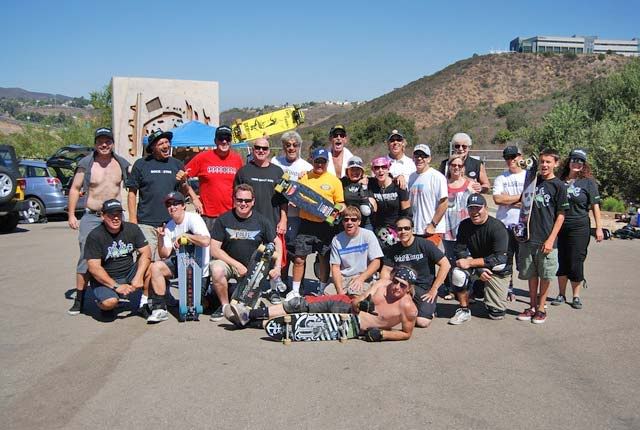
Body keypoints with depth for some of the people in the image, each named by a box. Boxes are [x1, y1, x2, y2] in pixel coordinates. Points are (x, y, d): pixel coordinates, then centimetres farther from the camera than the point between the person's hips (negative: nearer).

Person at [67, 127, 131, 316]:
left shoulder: (122, 164, 5)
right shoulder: (86, 164, -1)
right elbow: (75, 189, 3)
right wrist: (71, 215, -2)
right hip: (91, 217, -2)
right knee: (86, 258, -2)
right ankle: (79, 300, 6)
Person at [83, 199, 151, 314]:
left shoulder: (132, 229, -2)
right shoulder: (94, 236, -13)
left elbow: (145, 252, -8)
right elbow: (94, 268, -19)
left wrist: (138, 277, -24)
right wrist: (116, 286, -26)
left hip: (129, 274, 4)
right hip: (105, 279, -4)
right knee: (109, 302, -32)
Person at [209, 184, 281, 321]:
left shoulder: (261, 221, -2)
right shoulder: (224, 219, -6)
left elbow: (277, 243, 6)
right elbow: (214, 249, -9)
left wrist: (277, 266, -9)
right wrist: (237, 265, -16)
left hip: (253, 266, 1)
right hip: (228, 262, -1)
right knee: (216, 270, -33)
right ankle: (225, 305, -9)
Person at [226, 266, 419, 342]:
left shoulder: (408, 306, -13)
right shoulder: (382, 285, 1)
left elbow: (406, 333, -8)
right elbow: (354, 302, 2)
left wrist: (382, 334, -20)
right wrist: (359, 304, -21)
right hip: (346, 309, 6)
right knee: (298, 304, -4)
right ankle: (249, 315, 5)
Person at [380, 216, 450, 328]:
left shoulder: (425, 244, -9)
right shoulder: (394, 249, 5)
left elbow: (445, 265, -12)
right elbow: (386, 270, 6)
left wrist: (434, 289, -13)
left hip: (425, 287, -5)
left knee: (422, 322, -26)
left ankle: (429, 309, 12)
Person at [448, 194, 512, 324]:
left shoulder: (498, 228, -20)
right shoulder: (465, 225, -5)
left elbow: (499, 259, -27)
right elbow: (460, 251, -8)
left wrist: (470, 262, -29)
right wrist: (478, 269, -22)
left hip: (498, 270, -3)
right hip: (476, 265, 3)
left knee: (497, 314, -6)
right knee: (457, 273, -31)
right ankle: (464, 310, -10)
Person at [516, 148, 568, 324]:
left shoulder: (559, 186, -4)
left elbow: (560, 215, -6)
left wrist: (551, 239, -12)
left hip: (546, 240, -4)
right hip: (528, 237, 4)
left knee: (545, 275, 5)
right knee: (531, 274, 11)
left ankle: (541, 308, 17)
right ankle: (532, 307, 22)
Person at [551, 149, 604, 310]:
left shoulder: (588, 182, -1)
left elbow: (595, 206, -2)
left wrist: (599, 228, -8)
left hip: (579, 228, -3)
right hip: (559, 227, 3)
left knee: (576, 262, 0)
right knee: (561, 262, 9)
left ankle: (576, 296, 15)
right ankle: (561, 294, 21)